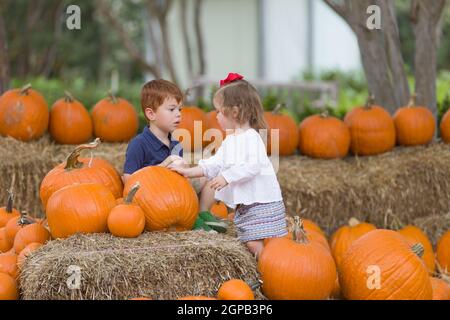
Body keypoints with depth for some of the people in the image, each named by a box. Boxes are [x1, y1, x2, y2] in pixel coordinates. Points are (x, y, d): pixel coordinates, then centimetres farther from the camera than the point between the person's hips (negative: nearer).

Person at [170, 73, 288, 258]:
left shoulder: (251, 138, -14)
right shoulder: (229, 142, 17)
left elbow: (253, 166, -26)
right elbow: (214, 164, 18)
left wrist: (227, 177, -26)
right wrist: (188, 172, 11)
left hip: (261, 203, -9)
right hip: (244, 205, 9)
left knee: (256, 244, -15)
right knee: (251, 244, 8)